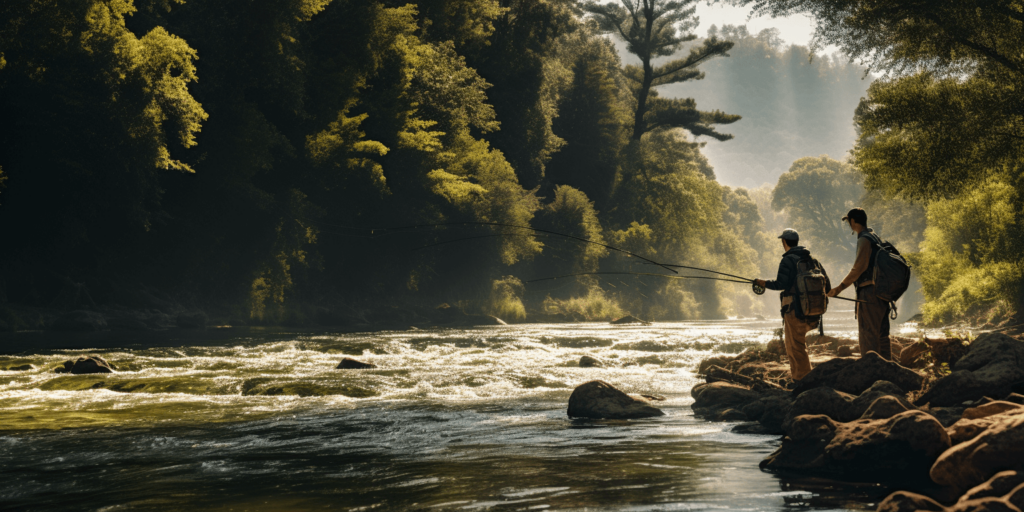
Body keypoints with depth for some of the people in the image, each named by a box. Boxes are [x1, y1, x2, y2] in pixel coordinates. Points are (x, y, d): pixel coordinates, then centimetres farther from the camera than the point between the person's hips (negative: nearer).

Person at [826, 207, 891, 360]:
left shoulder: (864, 240, -11)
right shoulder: (875, 238, 18)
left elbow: (859, 267, -18)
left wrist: (840, 288, -12)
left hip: (869, 292, -9)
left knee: (868, 336, -8)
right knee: (882, 335, 12)